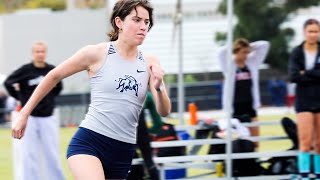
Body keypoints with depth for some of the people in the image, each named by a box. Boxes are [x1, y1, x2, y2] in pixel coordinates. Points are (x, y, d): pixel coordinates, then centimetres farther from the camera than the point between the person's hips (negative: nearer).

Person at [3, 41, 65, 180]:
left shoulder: (52, 70, 0)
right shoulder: (25, 70, -8)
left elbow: (58, 87, 19)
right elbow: (8, 82, -2)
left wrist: (49, 98, 10)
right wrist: (20, 97, 0)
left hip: (48, 118, 2)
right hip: (29, 118, -2)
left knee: (53, 154, 5)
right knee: (29, 155, 0)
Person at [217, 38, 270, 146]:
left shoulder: (252, 62, 5)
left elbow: (264, 45, 5)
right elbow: (221, 52, -22)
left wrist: (249, 47, -1)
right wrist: (233, 47, -7)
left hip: (250, 106, 4)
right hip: (235, 107, -4)